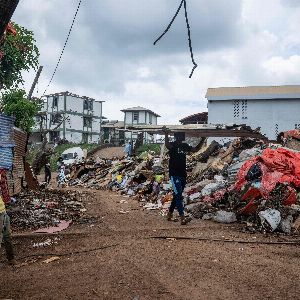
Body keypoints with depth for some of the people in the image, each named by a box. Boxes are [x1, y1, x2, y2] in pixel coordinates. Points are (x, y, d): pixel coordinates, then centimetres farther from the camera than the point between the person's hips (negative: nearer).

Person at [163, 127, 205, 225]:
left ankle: (170, 214, 26)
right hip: (174, 174, -7)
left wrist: (203, 140, 13)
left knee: (177, 195, 13)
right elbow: (167, 145, -32)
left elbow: (196, 149, 23)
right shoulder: (172, 145, -8)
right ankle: (182, 218, -19)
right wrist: (166, 134, -48)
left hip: (183, 174, 8)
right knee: (178, 195, -13)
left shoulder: (185, 146, 13)